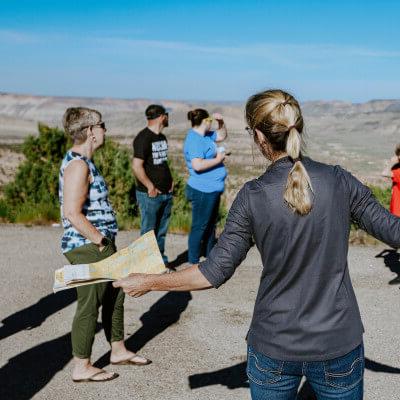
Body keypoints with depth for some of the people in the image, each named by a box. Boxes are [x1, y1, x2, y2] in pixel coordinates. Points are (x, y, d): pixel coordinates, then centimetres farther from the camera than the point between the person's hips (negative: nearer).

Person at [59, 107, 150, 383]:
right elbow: (73, 213, -26)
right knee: (90, 304, 1)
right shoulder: (77, 165, -19)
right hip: (88, 248, -10)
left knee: (115, 296, 19)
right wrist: (100, 241, -18)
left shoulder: (82, 161, 13)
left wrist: (106, 239, 15)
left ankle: (118, 350, 35)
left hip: (101, 245, 10)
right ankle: (82, 367, 14)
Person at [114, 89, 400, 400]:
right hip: (339, 343, 1)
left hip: (273, 349, 0)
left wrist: (148, 283, 3)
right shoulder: (339, 181, -9)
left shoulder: (253, 197, -12)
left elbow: (216, 272, -9)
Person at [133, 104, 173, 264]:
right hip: (150, 195, -8)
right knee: (149, 231, 0)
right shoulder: (143, 138, -13)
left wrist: (170, 180, 12)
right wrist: (150, 187, -17)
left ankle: (161, 261, 27)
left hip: (166, 193, 8)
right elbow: (137, 166, -20)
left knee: (162, 231, 16)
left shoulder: (162, 138, 14)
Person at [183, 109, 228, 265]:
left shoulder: (205, 135, 11)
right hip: (203, 191, -11)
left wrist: (221, 122, 8)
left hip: (212, 189, 11)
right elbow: (197, 165, -30)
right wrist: (218, 159, -18)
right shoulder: (194, 140, -19)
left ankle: (211, 255, 33)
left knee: (211, 224, 20)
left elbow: (222, 136, 27)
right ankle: (193, 261, 6)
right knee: (199, 227, -3)